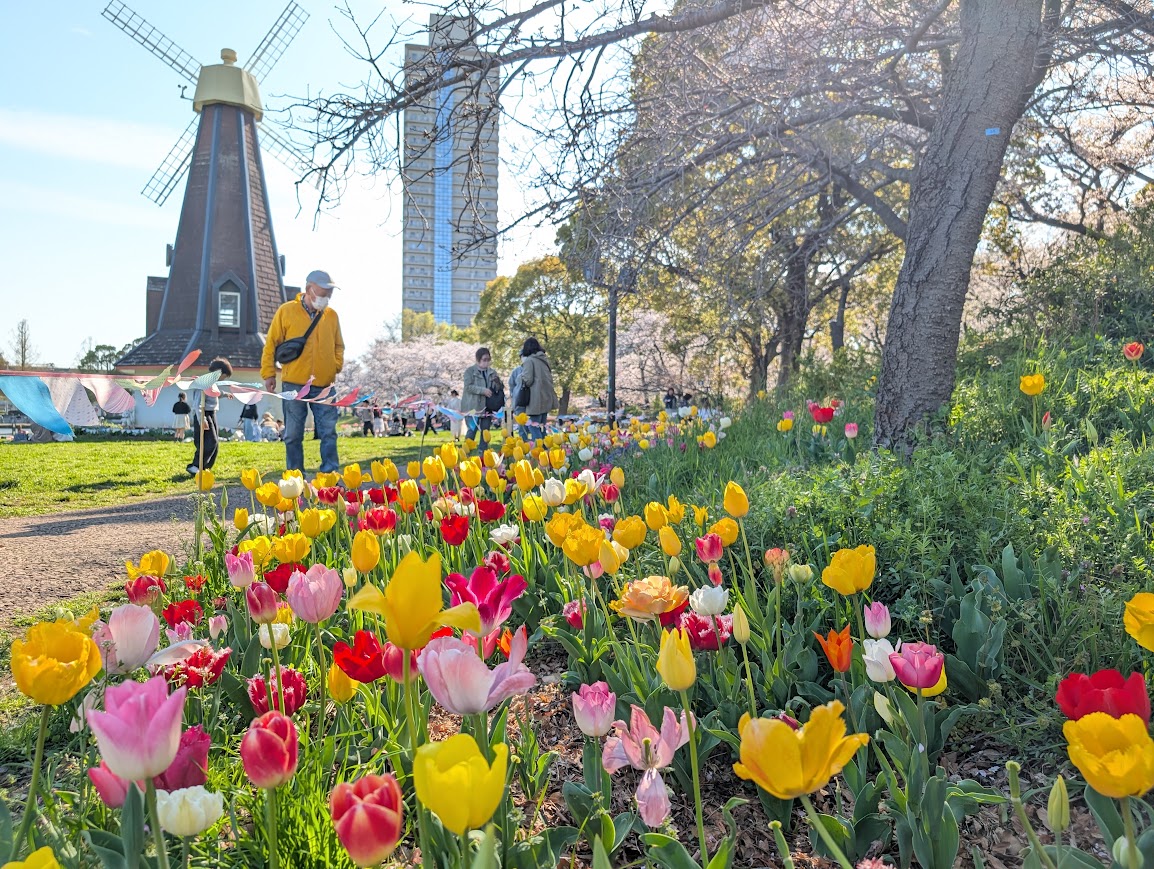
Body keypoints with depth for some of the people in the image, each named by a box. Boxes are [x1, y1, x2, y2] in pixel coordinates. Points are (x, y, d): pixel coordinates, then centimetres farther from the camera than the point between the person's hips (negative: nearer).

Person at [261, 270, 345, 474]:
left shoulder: (332, 316, 9)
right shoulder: (286, 311, 1)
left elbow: (338, 346, 20)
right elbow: (271, 344, 3)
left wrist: (337, 366, 3)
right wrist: (269, 373, -1)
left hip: (324, 385, 2)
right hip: (294, 384, -2)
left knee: (329, 433, -1)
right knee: (293, 435, 4)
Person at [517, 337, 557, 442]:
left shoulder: (529, 360, -9)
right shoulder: (544, 360, 12)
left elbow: (528, 379, -14)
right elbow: (550, 378, 16)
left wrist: (522, 376, 5)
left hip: (536, 399, -7)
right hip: (546, 398, 7)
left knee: (534, 426, -3)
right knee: (541, 426, 13)